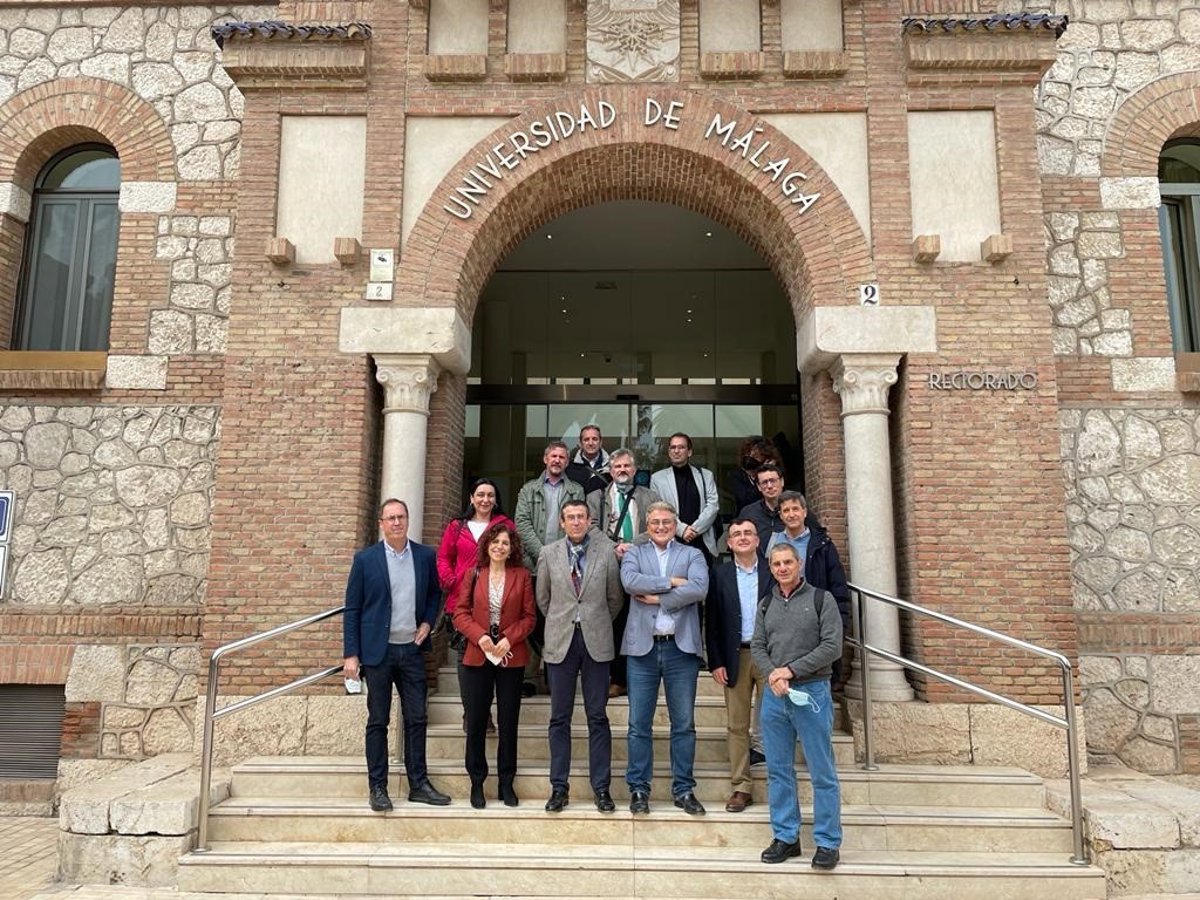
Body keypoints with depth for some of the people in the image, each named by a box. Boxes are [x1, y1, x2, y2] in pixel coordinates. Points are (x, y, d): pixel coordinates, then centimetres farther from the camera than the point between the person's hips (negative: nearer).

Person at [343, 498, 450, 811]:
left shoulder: (425, 556, 4)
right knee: (378, 721, 5)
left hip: (412, 649, 3)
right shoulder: (365, 559, -3)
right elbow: (352, 609, -2)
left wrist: (427, 622, 0)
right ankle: (377, 788, 15)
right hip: (378, 651, -2)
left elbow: (435, 594, 18)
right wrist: (351, 654, -6)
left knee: (416, 719, 6)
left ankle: (419, 784, 17)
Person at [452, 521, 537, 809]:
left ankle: (506, 783, 19)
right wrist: (480, 636, -14)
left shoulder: (521, 575, 1)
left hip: (511, 657, 0)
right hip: (478, 655, 0)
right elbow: (460, 612, 1)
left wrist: (510, 638, -14)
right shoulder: (474, 574, 3)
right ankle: (477, 783, 19)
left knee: (509, 721, 7)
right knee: (476, 721, 5)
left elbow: (530, 616, 0)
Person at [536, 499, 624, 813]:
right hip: (561, 642, 1)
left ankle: (601, 787, 14)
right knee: (559, 718, 7)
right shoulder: (549, 554, 3)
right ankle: (559, 787, 16)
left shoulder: (606, 552, 0)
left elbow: (615, 598, 9)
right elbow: (543, 598, 13)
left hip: (596, 642, -1)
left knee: (597, 717, 5)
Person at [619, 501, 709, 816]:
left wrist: (657, 598, -11)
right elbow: (630, 581, -12)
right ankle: (638, 788, 17)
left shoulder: (692, 555, 8)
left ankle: (684, 789, 19)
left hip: (681, 648, 0)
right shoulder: (634, 553, 9)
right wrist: (671, 582, -13)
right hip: (643, 647, 0)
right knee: (639, 724, 5)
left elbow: (699, 588, -11)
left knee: (684, 724, 8)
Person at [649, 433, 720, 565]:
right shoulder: (657, 478, 7)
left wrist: (695, 529, -8)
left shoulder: (706, 475, 12)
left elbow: (713, 505, 4)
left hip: (703, 542, 1)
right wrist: (682, 529, -11)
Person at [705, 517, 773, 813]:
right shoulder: (720, 574, 5)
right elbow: (712, 620, 3)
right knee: (737, 725, 5)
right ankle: (741, 786, 13)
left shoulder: (773, 571, 3)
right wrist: (716, 662, -3)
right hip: (736, 656, 1)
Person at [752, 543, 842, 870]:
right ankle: (785, 837, 21)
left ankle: (828, 843, 13)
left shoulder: (820, 599, -2)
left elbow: (832, 646, -9)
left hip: (811, 692, -4)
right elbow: (757, 647, 8)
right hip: (774, 694, 4)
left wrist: (792, 669, -13)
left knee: (822, 772, 2)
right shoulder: (766, 604, 11)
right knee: (778, 770, 10)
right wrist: (772, 674, -12)